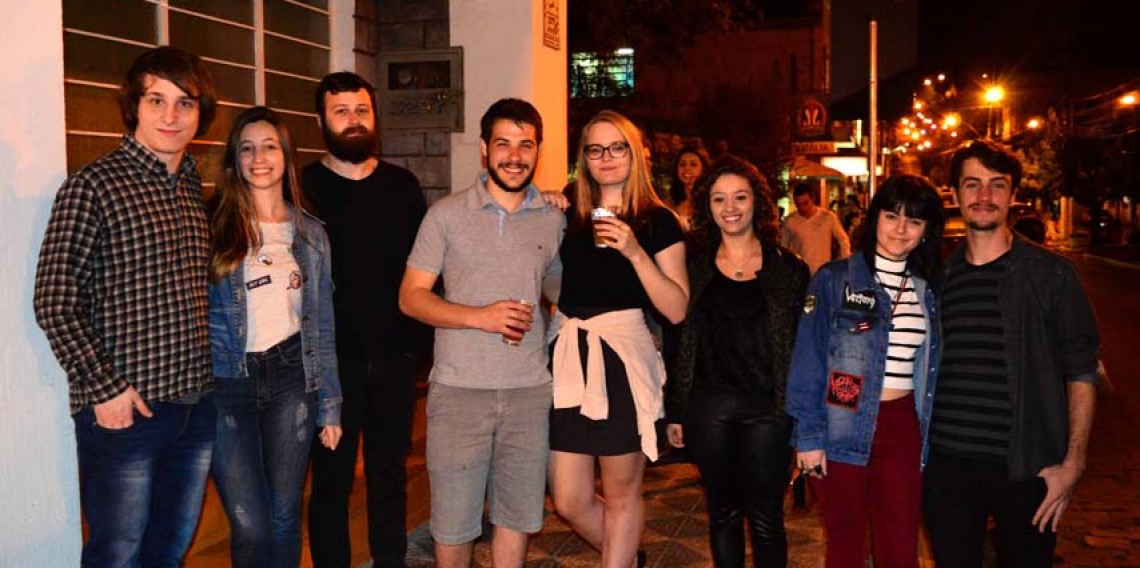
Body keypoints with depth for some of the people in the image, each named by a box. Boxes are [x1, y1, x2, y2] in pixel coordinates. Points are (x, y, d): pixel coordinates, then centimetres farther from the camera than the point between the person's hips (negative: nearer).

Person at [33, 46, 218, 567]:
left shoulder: (198, 189, 10)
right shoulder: (93, 186, -9)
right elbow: (54, 304, -11)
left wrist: (219, 373, 9)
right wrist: (103, 389, -14)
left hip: (199, 405, 6)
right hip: (124, 410, -5)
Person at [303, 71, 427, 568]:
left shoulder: (402, 185, 7)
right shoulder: (303, 187, -2)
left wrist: (418, 340, 0)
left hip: (394, 357, 3)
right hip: (331, 359, -2)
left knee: (390, 472, 14)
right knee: (331, 478, 7)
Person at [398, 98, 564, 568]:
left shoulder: (553, 220, 7)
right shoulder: (447, 215, 0)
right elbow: (411, 296, -3)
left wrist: (534, 321, -1)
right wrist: (480, 316, -16)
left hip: (529, 389, 2)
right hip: (459, 388, -2)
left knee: (517, 516, 12)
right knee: (453, 520, 5)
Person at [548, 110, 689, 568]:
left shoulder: (657, 221, -1)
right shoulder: (569, 215, 11)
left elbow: (677, 310, -7)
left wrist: (635, 252, -18)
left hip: (622, 358, -4)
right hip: (566, 355, 4)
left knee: (620, 493, 7)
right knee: (569, 502, 9)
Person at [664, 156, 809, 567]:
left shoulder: (788, 268, 3)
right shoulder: (693, 265, 6)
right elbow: (676, 343, 7)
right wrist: (673, 411, 5)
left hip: (768, 408, -1)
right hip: (708, 406, 2)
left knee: (765, 518, 6)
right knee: (722, 513, 14)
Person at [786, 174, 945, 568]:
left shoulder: (927, 290, 8)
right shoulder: (834, 280, -5)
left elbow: (931, 370, 12)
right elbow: (808, 363, -7)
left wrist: (930, 437, 9)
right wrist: (808, 436, -11)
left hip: (903, 428, 3)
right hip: (845, 427, -3)